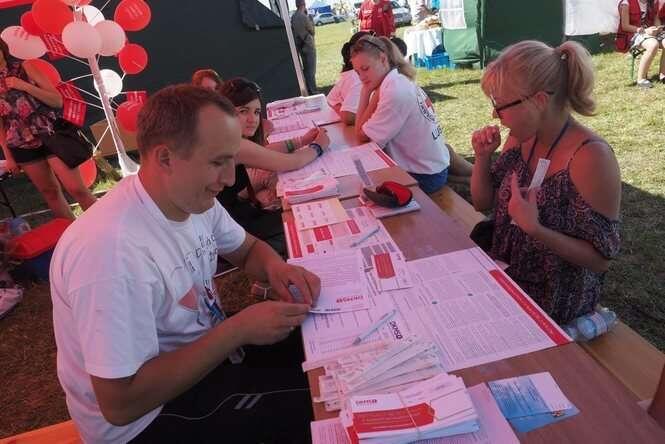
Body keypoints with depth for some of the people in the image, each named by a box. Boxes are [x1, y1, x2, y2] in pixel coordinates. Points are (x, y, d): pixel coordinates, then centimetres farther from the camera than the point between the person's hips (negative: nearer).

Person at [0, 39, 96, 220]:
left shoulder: (24, 67, -2)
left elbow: (58, 101, -6)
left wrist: (25, 86, -16)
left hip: (50, 136, -3)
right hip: (22, 146, 3)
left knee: (76, 189, -8)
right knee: (50, 191, 10)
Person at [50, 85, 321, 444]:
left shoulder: (190, 197, -10)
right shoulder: (113, 252, -35)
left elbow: (247, 249, 8)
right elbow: (121, 404, -30)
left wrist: (275, 266, -16)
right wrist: (238, 330, -30)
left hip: (204, 354, 7)